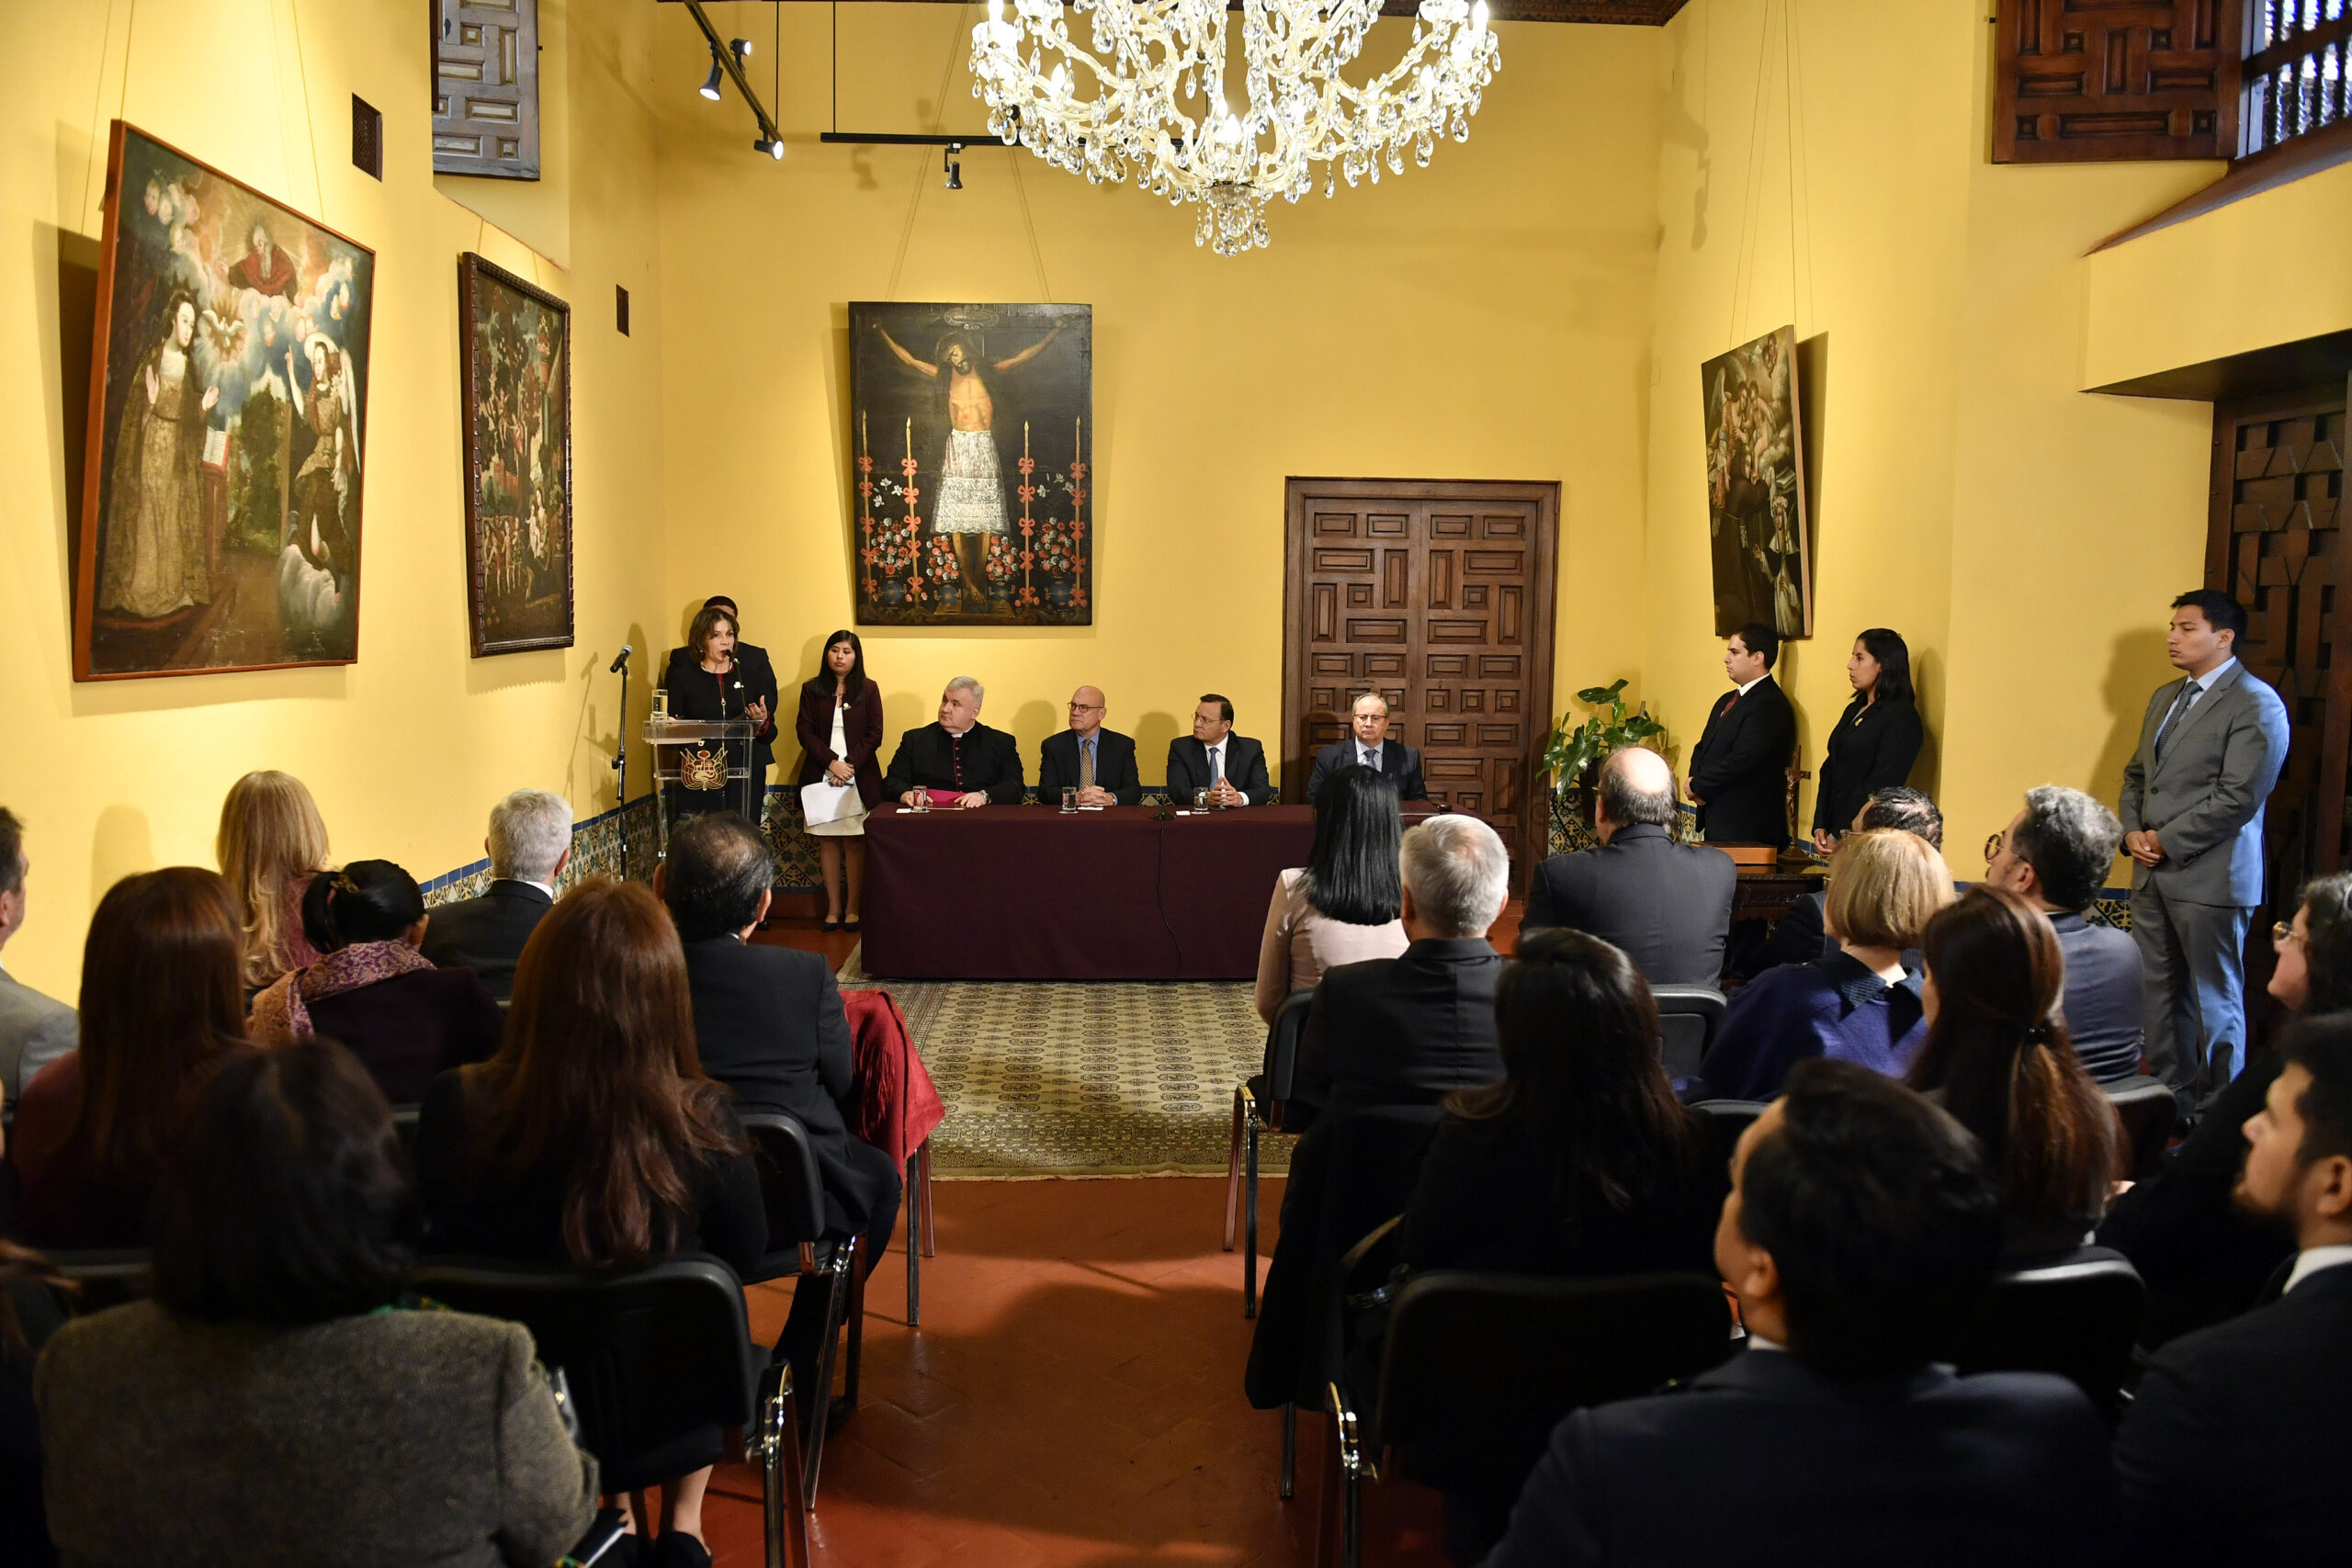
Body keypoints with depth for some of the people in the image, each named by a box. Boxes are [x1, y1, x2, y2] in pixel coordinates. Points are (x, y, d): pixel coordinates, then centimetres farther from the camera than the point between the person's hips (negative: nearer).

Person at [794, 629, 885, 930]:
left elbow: (874, 734, 0)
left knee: (855, 841, -2)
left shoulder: (868, 690, 5)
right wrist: (832, 762, -12)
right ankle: (833, 908, 7)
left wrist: (850, 765, -11)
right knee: (827, 840, 2)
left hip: (859, 777, -1)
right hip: (821, 775, 1)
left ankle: (852, 908, 4)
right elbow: (804, 730, 1)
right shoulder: (812, 689, 8)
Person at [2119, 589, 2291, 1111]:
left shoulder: (2256, 705, -10)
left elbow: (2238, 798, -17)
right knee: (2158, 991, 12)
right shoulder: (2165, 698, 17)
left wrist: (2166, 841, -13)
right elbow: (2137, 775, 21)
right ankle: (2171, 1093, 23)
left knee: (2214, 999, 2)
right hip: (2152, 872, 8)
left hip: (2209, 876, -8)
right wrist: (2133, 830, 3)